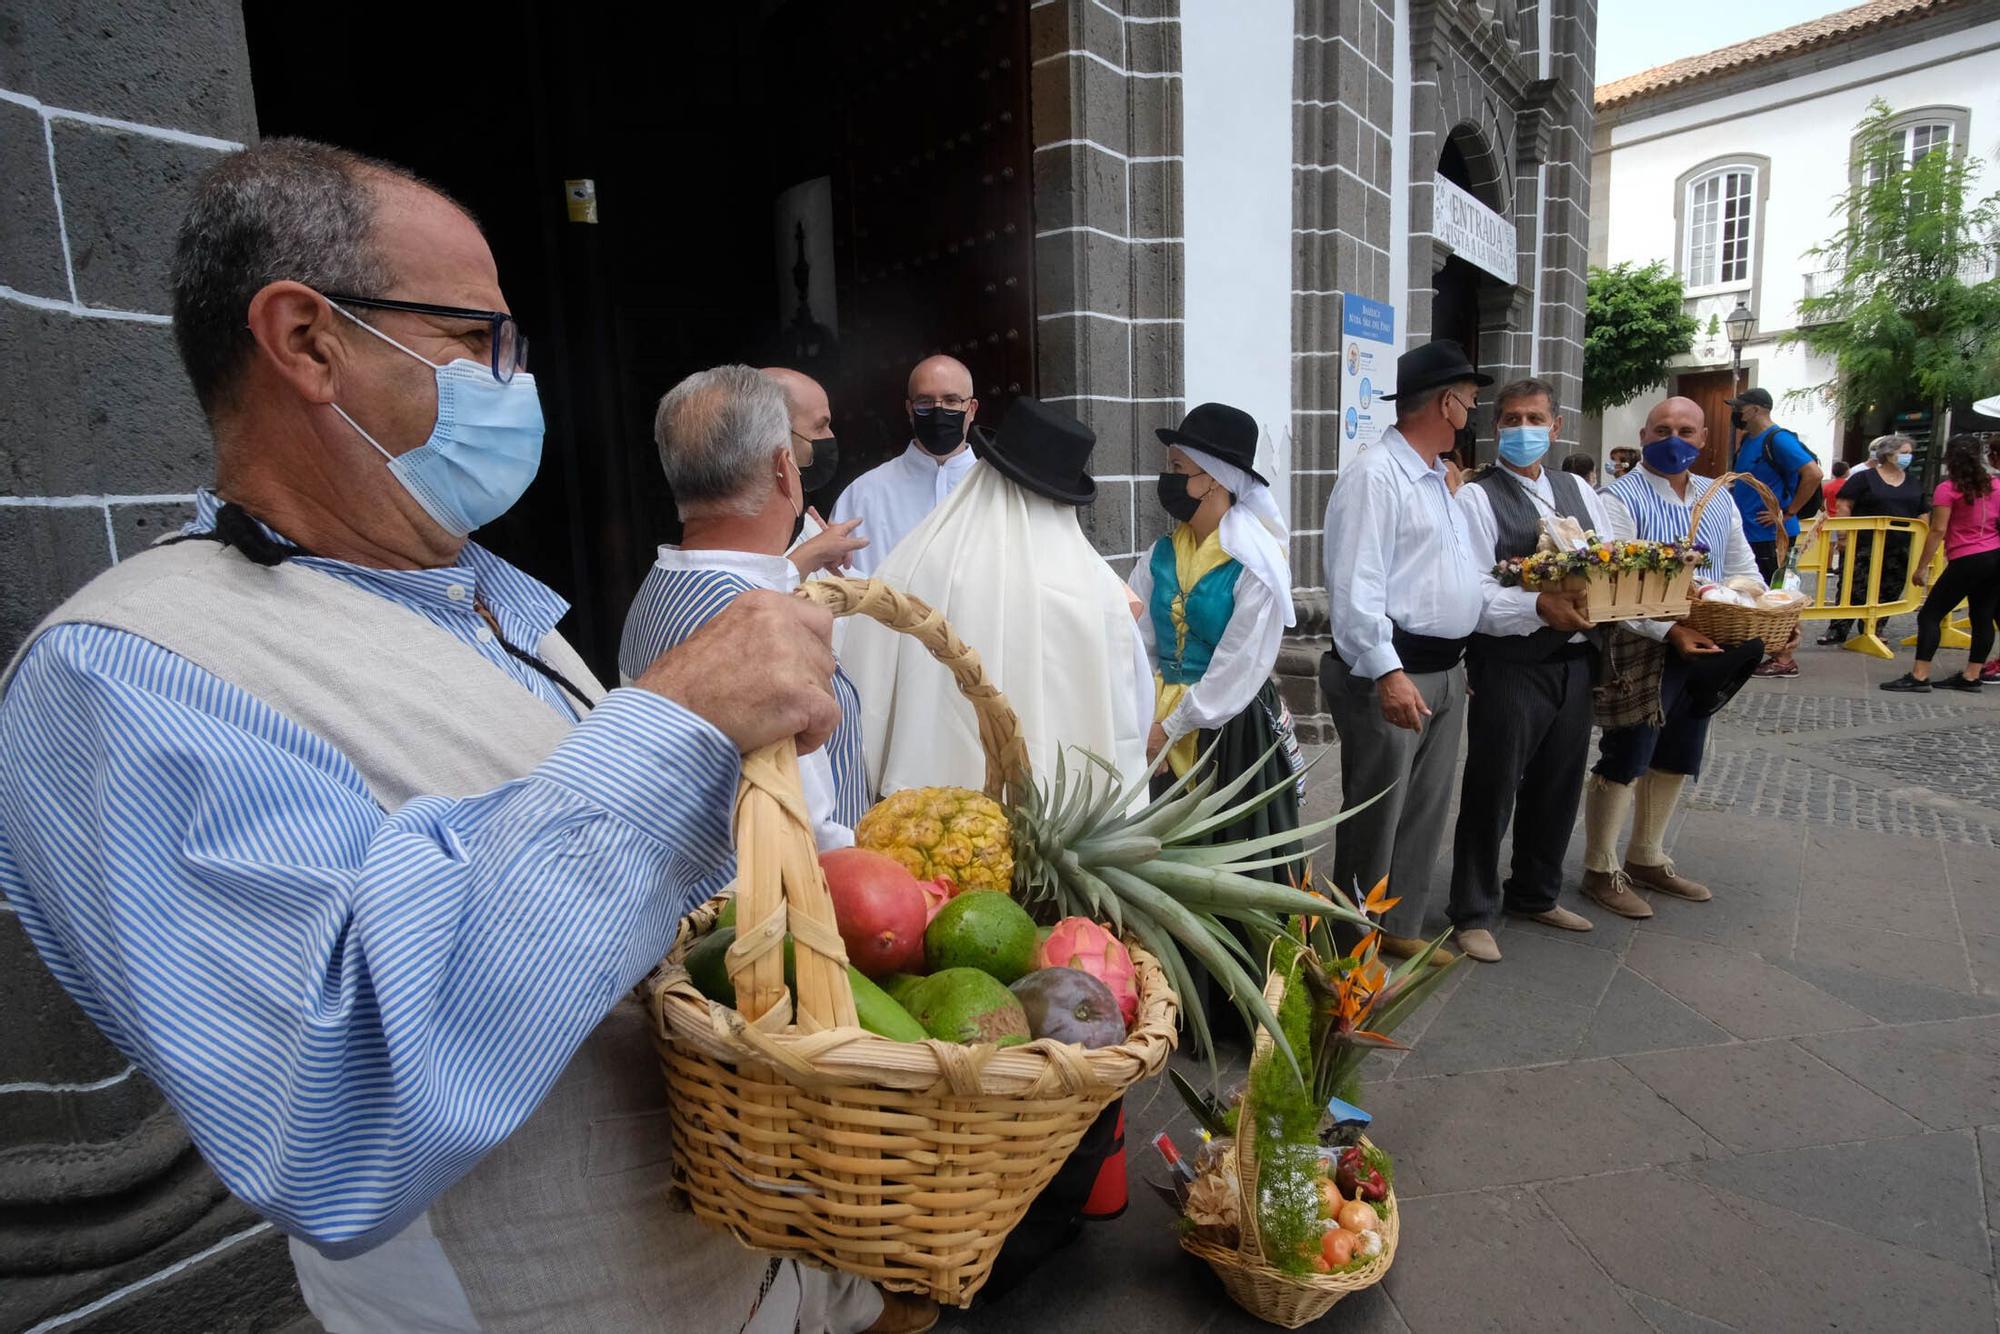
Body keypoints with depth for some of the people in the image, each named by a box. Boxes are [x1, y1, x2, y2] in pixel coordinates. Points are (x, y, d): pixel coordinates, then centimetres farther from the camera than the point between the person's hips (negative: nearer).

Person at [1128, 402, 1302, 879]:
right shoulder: (1161, 555, 3)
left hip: (1234, 730, -5)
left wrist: (1170, 729, -14)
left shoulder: (1256, 564, -14)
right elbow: (1136, 644, 1)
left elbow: (1239, 670, -16)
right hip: (1160, 725, 5)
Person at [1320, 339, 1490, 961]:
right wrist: (1387, 672, -27)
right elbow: (1355, 587, -23)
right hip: (1390, 673, -10)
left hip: (1446, 672, 10)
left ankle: (1401, 928, 31)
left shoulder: (1438, 479, 17)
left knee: (1424, 811, 17)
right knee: (1375, 817, 0)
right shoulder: (1375, 475, -14)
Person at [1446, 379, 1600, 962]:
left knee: (1558, 787, 18)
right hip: (1509, 665, -6)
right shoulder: (1476, 497, -7)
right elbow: (1474, 592, -18)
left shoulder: (1578, 490, 14)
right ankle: (1474, 912, 18)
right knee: (1492, 792, 3)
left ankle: (1536, 893, 38)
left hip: (1574, 662, 7)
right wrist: (1539, 607, -32)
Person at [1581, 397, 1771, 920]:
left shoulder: (1717, 500, 13)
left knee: (1675, 761, 16)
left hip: (1704, 655, 8)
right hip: (1641, 652, -7)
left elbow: (1743, 570, 17)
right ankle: (1600, 870, 12)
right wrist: (1670, 632, -28)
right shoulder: (1622, 498, -11)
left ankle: (1647, 859, 32)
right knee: (1623, 763, -1)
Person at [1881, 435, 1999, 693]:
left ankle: (1919, 676, -10)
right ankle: (1971, 677, 14)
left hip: (1967, 561, -7)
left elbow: (1938, 531, -13)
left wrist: (1922, 567, -10)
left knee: (1930, 615, -5)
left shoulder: (1948, 489, -9)